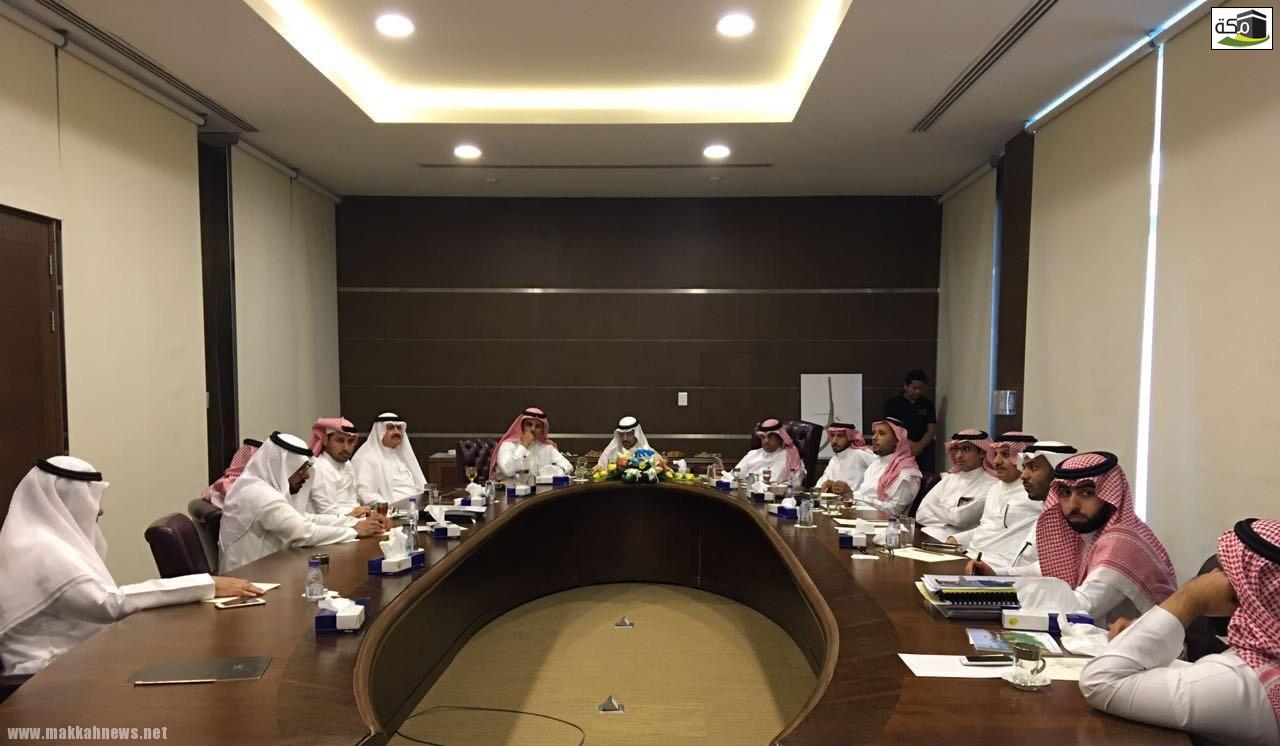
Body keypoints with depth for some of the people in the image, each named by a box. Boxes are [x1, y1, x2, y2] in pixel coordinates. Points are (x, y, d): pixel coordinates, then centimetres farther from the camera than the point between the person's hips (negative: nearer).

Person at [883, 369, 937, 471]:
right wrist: (912, 444, -14)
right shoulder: (893, 404, 5)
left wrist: (919, 446, -12)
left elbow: (931, 430, 7)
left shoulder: (927, 405, 13)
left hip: (924, 453, 2)